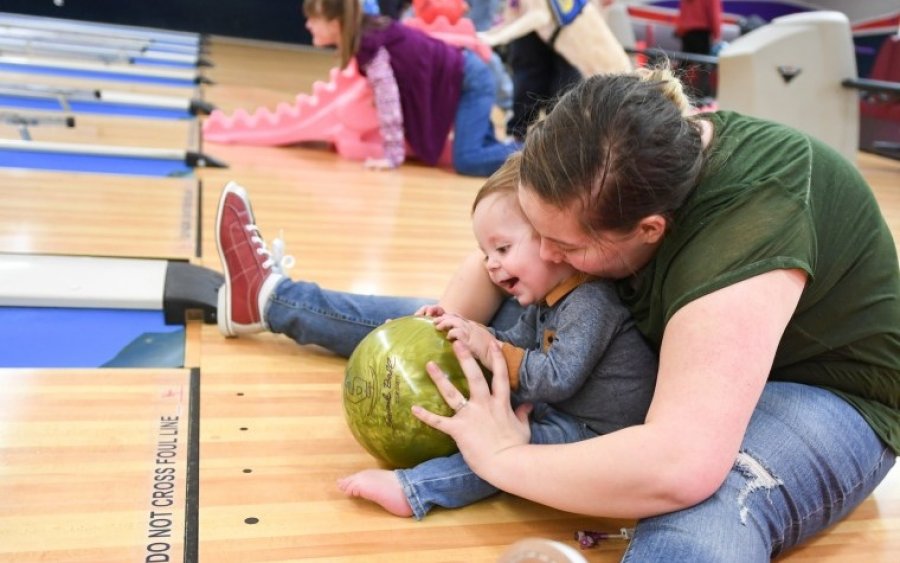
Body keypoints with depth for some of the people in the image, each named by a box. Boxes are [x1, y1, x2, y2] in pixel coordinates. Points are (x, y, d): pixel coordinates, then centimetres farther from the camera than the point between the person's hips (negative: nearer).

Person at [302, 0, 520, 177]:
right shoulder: (367, 32, 3)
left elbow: (388, 100, -24)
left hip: (469, 81, -9)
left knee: (467, 161, -22)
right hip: (464, 76, 9)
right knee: (483, 150, 17)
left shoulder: (369, 45, -24)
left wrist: (393, 156, -20)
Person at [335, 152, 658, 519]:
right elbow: (518, 343, 11)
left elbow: (558, 378, -28)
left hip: (599, 434, -10)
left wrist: (491, 351, -24)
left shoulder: (590, 302, -23)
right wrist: (465, 331, -4)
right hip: (560, 412, 10)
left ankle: (412, 488, -31)